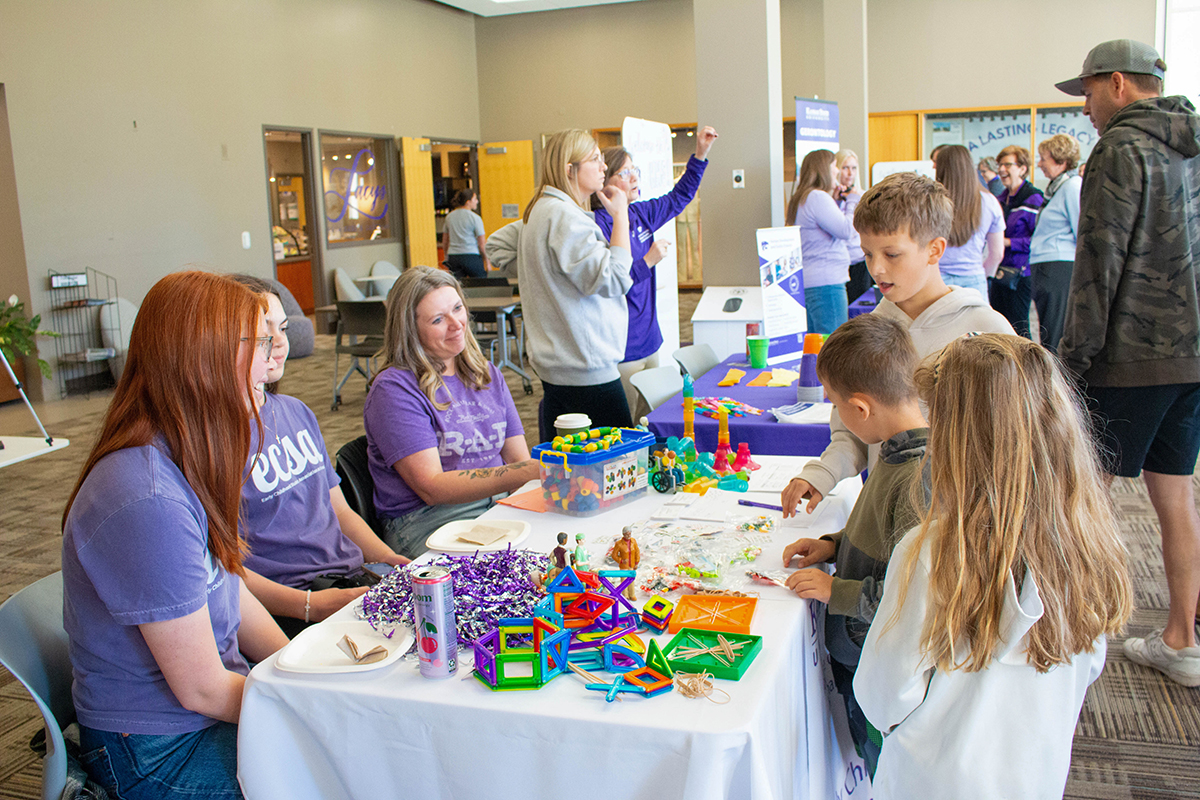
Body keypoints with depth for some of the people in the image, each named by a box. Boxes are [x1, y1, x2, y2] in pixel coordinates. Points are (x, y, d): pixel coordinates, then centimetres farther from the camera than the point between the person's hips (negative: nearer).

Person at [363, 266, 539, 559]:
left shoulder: (486, 373, 17)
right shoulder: (395, 389, -6)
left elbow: (519, 459, 14)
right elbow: (432, 487, -14)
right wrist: (527, 471, -22)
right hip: (424, 524, -6)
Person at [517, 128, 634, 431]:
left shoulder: (540, 211, 15)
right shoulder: (564, 216, -17)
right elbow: (613, 279, -22)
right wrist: (620, 216, -16)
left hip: (555, 362, 11)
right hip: (585, 370, -11)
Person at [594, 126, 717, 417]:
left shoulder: (640, 214, 7)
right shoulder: (597, 226, -17)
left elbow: (679, 197, 24)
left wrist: (701, 153, 17)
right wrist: (648, 261, -18)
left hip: (649, 341, 9)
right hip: (622, 352, -9)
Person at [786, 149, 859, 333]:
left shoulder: (802, 199, 20)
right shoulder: (817, 197, -12)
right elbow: (846, 231, -17)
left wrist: (836, 201, 21)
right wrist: (852, 201, -2)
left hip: (807, 283, 11)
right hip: (825, 283, -11)